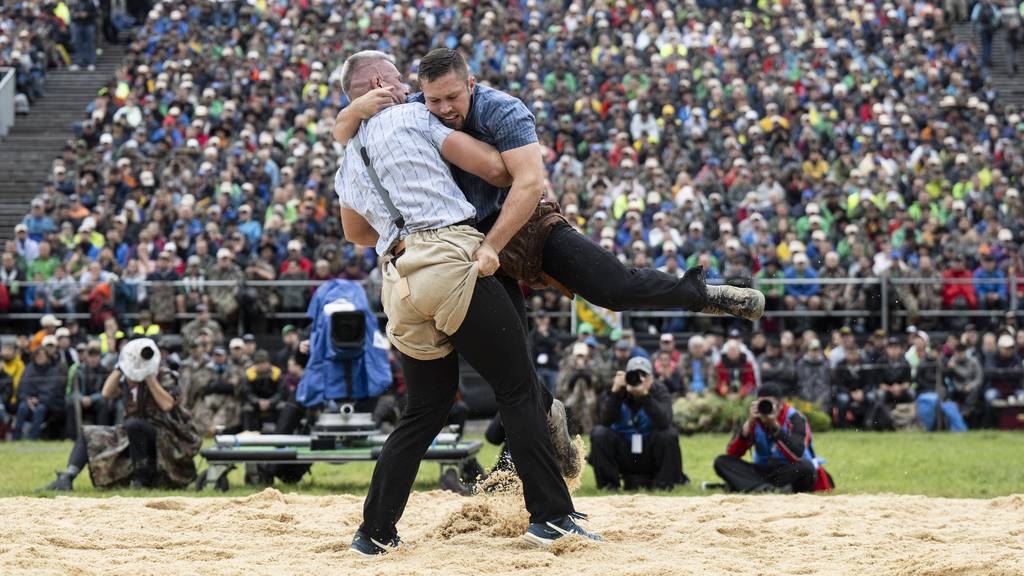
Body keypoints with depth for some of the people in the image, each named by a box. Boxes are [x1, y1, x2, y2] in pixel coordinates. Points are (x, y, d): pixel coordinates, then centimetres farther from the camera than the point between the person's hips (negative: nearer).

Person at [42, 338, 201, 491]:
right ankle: (67, 477, -18)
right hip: (132, 434, 7)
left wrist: (150, 378, -22)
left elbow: (167, 405, -25)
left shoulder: (164, 377, -8)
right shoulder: (126, 379, 7)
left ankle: (141, 477, -26)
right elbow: (107, 393, -9)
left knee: (133, 424, -37)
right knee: (87, 435, 1)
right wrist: (119, 368, -11)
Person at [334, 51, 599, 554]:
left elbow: (356, 233, 42)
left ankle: (375, 531, 13)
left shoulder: (348, 162, 25)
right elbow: (494, 167, 4)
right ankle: (551, 516, -7)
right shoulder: (412, 118, 7)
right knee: (519, 390, -3)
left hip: (398, 280, 7)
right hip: (452, 260, -7)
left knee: (425, 411, 15)